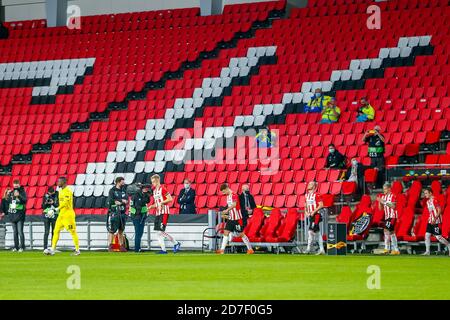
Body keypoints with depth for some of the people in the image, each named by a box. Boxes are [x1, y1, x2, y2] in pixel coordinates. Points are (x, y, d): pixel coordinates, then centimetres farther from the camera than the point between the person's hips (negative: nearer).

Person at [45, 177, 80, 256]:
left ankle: (77, 250, 2)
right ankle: (52, 250, 3)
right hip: (61, 214, 9)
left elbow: (65, 202, -22)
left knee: (73, 232, -4)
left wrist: (58, 208, -20)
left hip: (68, 215, -9)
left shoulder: (67, 191, -13)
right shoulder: (61, 191, 15)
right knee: (56, 231, 3)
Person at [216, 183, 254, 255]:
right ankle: (222, 250, -3)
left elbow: (234, 205, -34)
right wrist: (225, 215, 17)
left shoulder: (234, 195, -15)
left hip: (237, 218, -8)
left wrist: (227, 210, -45)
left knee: (241, 234, -1)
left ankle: (250, 249, 10)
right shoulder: (228, 196, 12)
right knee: (226, 232, -1)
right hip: (230, 218, 8)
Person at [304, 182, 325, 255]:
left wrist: (314, 211, -19)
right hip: (310, 216, 8)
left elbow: (321, 205, -16)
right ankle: (321, 249, 14)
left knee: (311, 231, -14)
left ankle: (308, 248, -11)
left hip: (316, 215, -8)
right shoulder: (307, 195, 14)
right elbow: (306, 205, 24)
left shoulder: (316, 195, -11)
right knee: (317, 232, 10)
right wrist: (306, 212, 5)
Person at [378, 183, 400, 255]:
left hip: (392, 216, -8)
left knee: (386, 230, -18)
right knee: (391, 233, 10)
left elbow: (393, 206, -19)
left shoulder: (392, 196, -8)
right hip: (387, 216, 8)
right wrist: (380, 202, -2)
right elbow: (380, 208, 15)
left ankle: (387, 248, -18)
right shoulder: (383, 197, 14)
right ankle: (396, 250, 15)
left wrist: (385, 202, -22)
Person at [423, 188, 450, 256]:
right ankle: (427, 251, 5)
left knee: (438, 237, -7)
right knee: (427, 235, 2)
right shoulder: (428, 201, 14)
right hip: (430, 221, 9)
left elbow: (439, 210, -19)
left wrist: (435, 219, -25)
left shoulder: (434, 200, -14)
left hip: (436, 221, -9)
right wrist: (430, 219, 17)